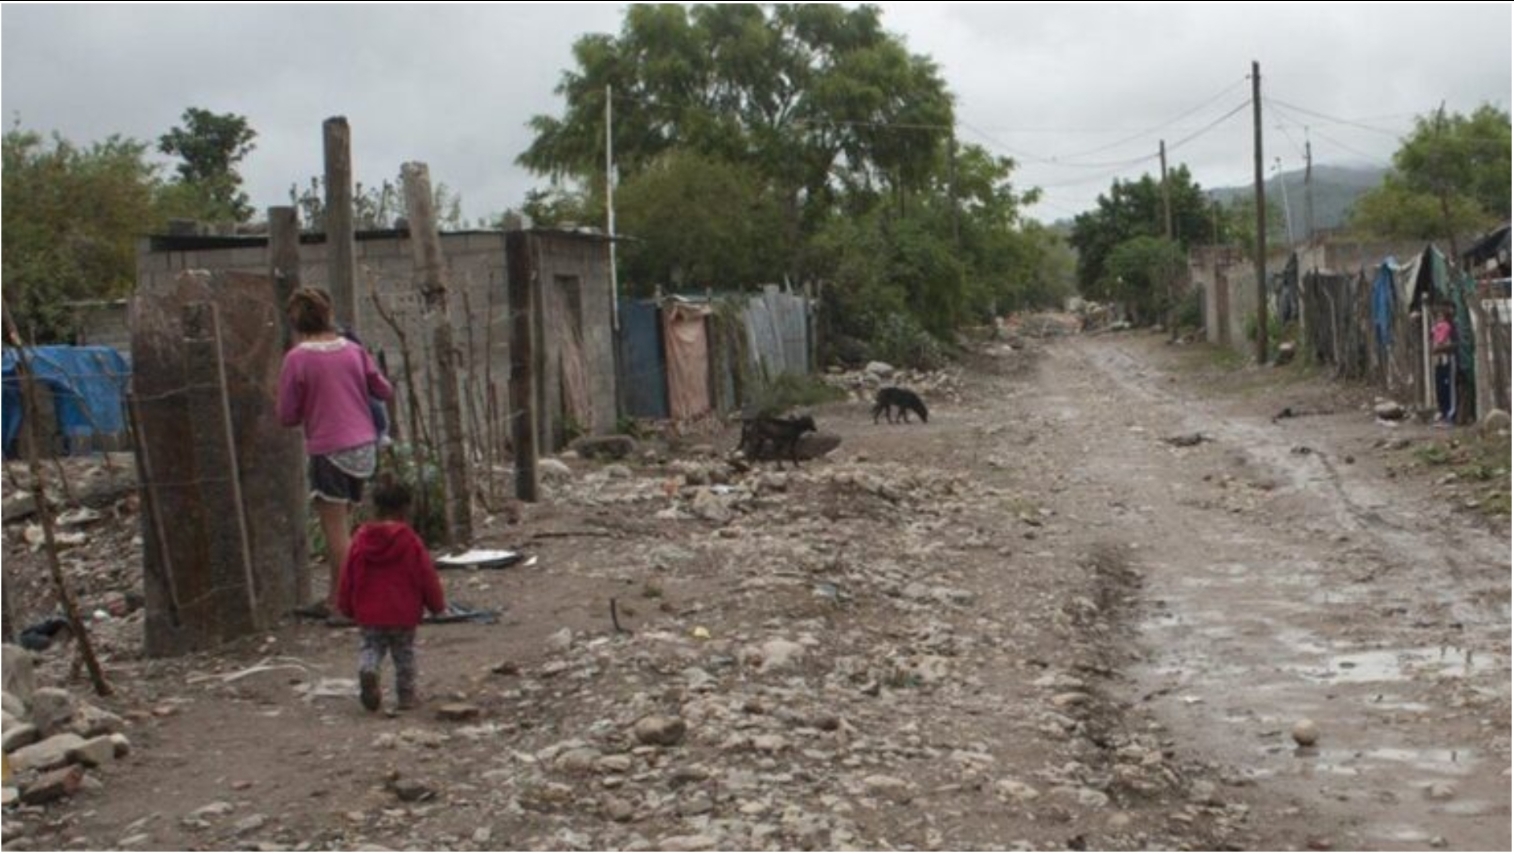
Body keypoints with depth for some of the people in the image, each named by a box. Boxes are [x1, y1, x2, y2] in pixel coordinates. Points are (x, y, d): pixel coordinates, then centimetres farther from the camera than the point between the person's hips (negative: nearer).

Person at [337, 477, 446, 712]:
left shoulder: (361, 539, -1)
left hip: (368, 613, 2)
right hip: (403, 613, -2)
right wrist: (437, 604, 8)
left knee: (370, 647, 13)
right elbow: (427, 576, -6)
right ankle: (406, 695, 17)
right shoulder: (410, 541, -10)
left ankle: (367, 670, -18)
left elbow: (348, 576, 4)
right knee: (404, 653, 12)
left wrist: (347, 606, 17)